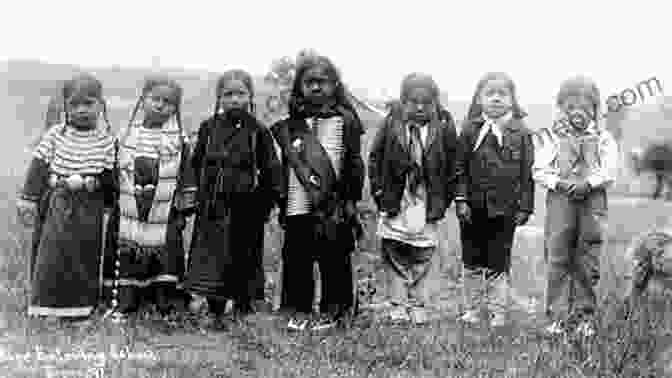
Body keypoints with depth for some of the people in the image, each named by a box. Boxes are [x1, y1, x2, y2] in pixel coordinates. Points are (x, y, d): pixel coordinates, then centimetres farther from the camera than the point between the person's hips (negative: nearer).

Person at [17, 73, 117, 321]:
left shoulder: (105, 140, 1)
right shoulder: (54, 135, 2)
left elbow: (109, 177, 4)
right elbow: (38, 168, 1)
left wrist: (109, 205, 4)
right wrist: (28, 198, -4)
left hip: (89, 208, 0)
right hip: (56, 205, 0)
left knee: (84, 255, 7)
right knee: (51, 252, 3)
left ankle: (80, 305, 19)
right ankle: (47, 303, 15)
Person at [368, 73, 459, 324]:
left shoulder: (444, 128, -2)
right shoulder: (391, 125, -1)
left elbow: (452, 167, 2)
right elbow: (374, 159, 4)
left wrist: (444, 200, -2)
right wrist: (379, 192, -1)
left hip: (428, 207, 0)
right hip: (396, 205, 0)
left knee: (423, 259, 6)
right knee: (394, 256, 4)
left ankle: (417, 308, 16)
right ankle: (398, 307, 14)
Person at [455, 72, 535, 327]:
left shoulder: (520, 133, 0)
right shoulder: (471, 130, 1)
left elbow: (527, 172, 2)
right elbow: (461, 167, 3)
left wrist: (524, 207, 0)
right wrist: (461, 199, -5)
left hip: (505, 209, -1)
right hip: (474, 208, 2)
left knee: (498, 264, 3)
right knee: (472, 262, 11)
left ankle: (498, 312, 14)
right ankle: (472, 309, 23)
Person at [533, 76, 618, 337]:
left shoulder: (603, 139, 9)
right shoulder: (552, 137, 8)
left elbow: (609, 172, 0)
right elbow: (540, 171, 1)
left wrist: (588, 182, -16)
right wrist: (559, 182, -15)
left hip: (593, 201, 1)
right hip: (560, 200, -1)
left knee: (587, 263, 3)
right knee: (558, 260, -2)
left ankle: (583, 316, 13)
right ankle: (558, 316, 5)